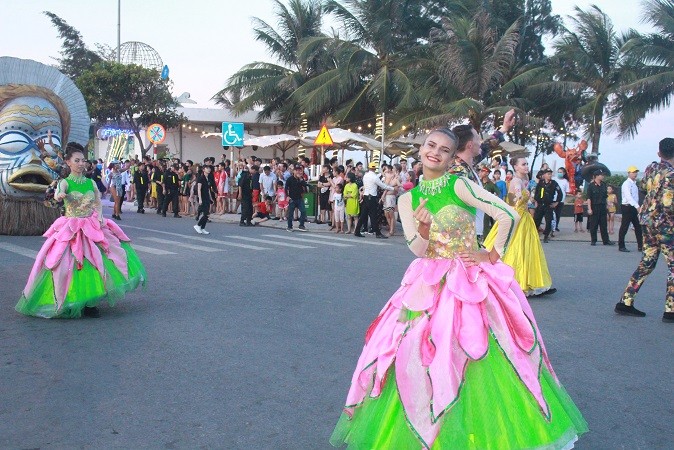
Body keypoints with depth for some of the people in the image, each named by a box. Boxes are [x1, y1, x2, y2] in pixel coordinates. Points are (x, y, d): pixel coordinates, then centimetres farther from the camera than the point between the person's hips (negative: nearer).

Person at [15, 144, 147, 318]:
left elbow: (98, 204, 10)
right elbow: (58, 193, -27)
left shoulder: (91, 183, 7)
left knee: (94, 262, -1)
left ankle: (88, 302, 9)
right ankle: (69, 303, 5)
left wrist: (99, 218, -8)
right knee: (70, 263, -8)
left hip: (93, 227, 4)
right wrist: (60, 195, -51)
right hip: (71, 229, -4)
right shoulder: (65, 182, -5)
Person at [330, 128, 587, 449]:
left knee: (477, 359, -4)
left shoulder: (460, 185, -9)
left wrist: (493, 255, -5)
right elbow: (418, 250, -4)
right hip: (429, 286, 4)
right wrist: (423, 228, -24)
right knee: (418, 354, 1)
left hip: (471, 283, -3)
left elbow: (509, 216, -14)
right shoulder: (407, 199, 4)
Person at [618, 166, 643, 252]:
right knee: (624, 227, -3)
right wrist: (637, 206, -31)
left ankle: (640, 246, 11)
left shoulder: (634, 184, 18)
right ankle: (621, 246, 3)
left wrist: (637, 207, 11)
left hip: (634, 208, 9)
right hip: (627, 207, -9)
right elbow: (628, 197, -23)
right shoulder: (626, 184, -11)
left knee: (638, 227, 8)